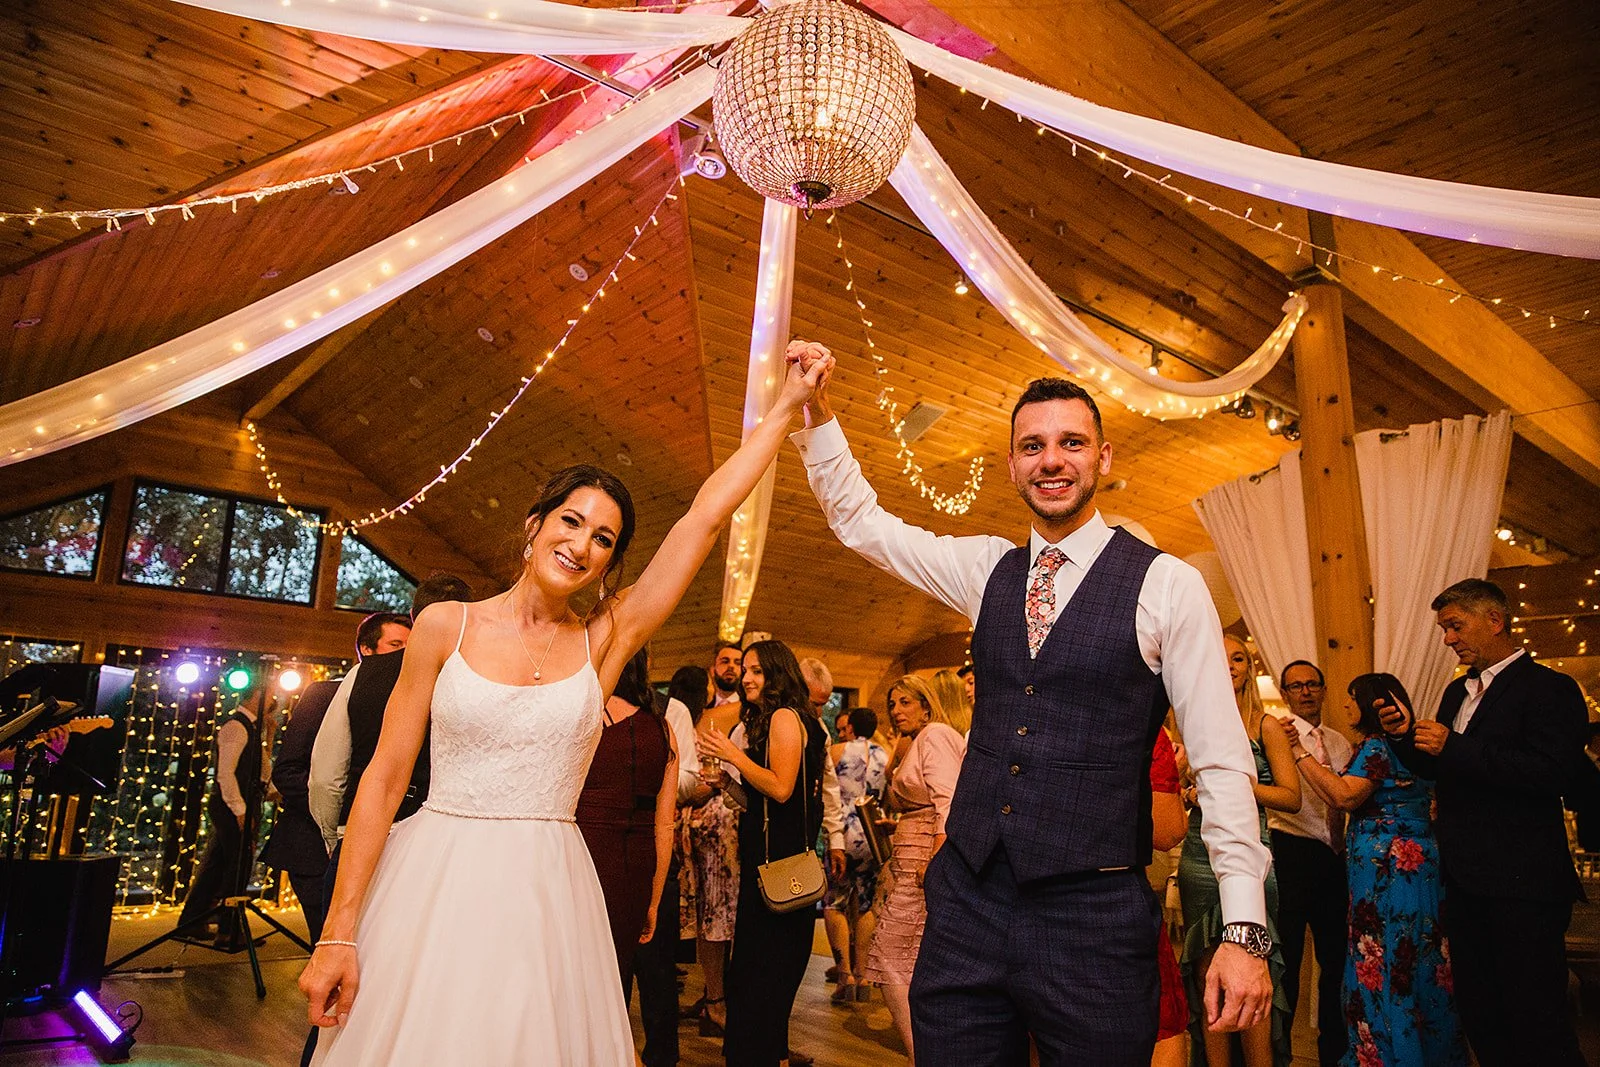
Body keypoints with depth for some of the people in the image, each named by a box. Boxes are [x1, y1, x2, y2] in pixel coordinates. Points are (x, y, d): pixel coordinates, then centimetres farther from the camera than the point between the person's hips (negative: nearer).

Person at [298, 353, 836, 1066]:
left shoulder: (604, 641, 0)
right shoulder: (445, 626, -2)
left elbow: (706, 516, -2)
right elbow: (386, 777, -1)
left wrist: (786, 406, 0)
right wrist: (338, 933, -5)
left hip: (545, 898, 1)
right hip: (432, 885, -1)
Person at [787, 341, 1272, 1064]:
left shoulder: (1167, 585, -6)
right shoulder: (987, 571, 7)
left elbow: (1221, 763, -7)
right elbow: (858, 520, 11)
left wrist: (1245, 929, -11)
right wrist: (816, 411, 1)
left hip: (1094, 917, -4)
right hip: (969, 900, 4)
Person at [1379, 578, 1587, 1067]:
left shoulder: (1549, 688, -10)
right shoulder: (1458, 692, 15)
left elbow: (1549, 773, -24)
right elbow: (1439, 771, 17)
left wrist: (1453, 747, -23)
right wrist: (1406, 735, 0)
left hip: (1521, 881, -8)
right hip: (1465, 878, 8)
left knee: (1533, 1018, -1)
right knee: (1477, 1013, 16)